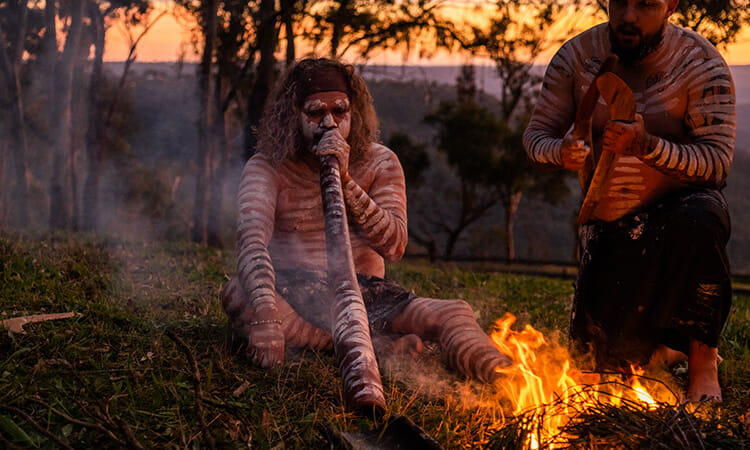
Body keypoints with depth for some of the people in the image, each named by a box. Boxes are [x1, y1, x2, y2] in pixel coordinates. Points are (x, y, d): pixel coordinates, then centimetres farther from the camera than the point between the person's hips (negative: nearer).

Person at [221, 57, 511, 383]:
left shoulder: (379, 163, 3)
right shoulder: (266, 168, -3)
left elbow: (394, 247, -10)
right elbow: (252, 243, -21)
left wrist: (346, 181, -21)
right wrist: (266, 318, -39)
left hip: (363, 294, 1)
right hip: (291, 297, -1)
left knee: (454, 313, -23)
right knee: (237, 293, -35)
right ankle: (377, 348, -34)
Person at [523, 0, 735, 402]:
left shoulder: (701, 63, -16)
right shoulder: (577, 56, -8)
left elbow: (718, 160, -23)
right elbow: (536, 134, -7)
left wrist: (647, 146, -41)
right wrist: (561, 153, -32)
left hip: (679, 204, -2)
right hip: (606, 220, 3)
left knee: (699, 220, -41)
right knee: (607, 353, -6)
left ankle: (702, 357, -20)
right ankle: (669, 347, 30)